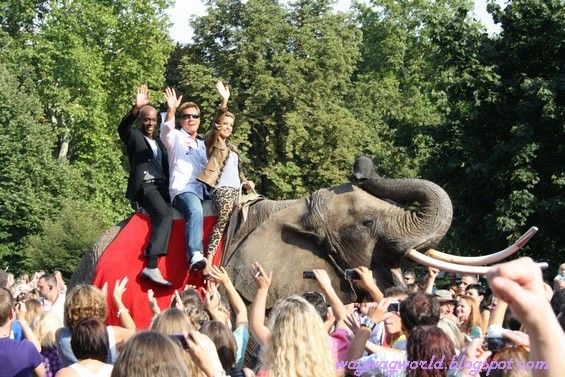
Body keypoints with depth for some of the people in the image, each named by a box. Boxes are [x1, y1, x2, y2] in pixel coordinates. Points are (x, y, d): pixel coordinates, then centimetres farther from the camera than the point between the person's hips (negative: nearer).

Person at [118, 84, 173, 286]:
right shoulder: (134, 137, 9)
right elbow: (123, 127, -13)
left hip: (160, 186, 8)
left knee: (164, 215, -16)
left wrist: (169, 189, 9)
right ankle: (152, 267, -38)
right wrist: (136, 108, -29)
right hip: (144, 185, -8)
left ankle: (152, 266, -19)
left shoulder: (159, 144, 29)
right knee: (165, 215, -28)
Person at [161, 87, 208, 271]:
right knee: (195, 211, -36)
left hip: (204, 190, 7)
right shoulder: (176, 137, 13)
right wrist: (171, 111, -27)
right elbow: (166, 130, -10)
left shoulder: (203, 143, 30)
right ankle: (195, 255, -54)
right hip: (182, 189, -7)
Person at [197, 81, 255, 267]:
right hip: (222, 188, -9)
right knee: (223, 219, -30)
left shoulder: (232, 147, 29)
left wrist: (245, 182, 12)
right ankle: (209, 261, -38)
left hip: (236, 189, 9)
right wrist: (224, 102, -24)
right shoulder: (212, 140, 8)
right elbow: (215, 125, -11)